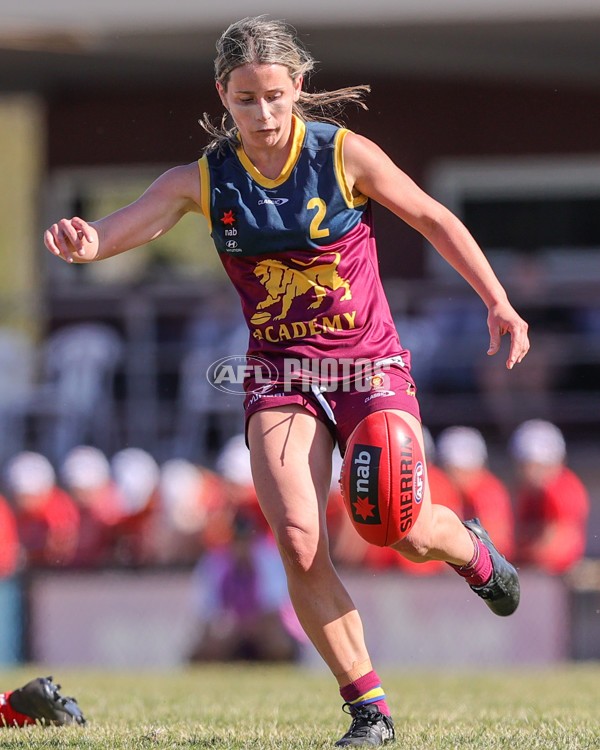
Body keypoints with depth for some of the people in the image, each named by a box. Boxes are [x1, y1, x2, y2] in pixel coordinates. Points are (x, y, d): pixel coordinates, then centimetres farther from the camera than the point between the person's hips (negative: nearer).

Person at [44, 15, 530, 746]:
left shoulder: (344, 155, -8)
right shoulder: (204, 179, -5)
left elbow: (433, 218, 4)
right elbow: (137, 218, -21)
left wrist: (497, 301, 4)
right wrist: (88, 241, -45)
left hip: (368, 364, -1)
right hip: (279, 377, 1)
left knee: (408, 532, -14)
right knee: (299, 544, -17)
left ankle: (471, 549, 26)